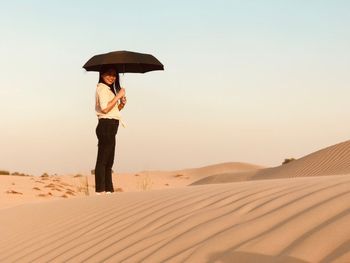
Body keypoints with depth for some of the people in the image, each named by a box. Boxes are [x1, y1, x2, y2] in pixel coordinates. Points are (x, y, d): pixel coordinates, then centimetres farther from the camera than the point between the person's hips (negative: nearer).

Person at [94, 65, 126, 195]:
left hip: (111, 127, 10)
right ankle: (100, 190, -11)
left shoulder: (109, 89, 22)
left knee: (108, 161, 11)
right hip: (106, 125, -10)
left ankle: (109, 189, 15)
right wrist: (118, 96, -16)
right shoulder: (102, 88, -8)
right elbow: (105, 108, -20)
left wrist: (121, 104, 3)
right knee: (102, 160, -10)